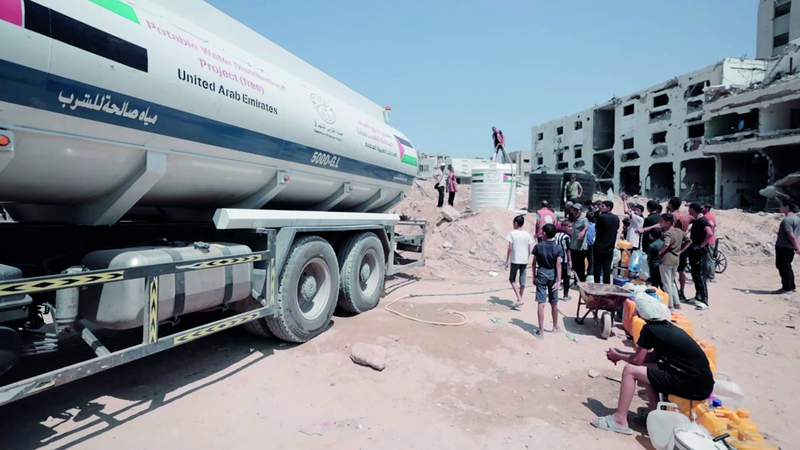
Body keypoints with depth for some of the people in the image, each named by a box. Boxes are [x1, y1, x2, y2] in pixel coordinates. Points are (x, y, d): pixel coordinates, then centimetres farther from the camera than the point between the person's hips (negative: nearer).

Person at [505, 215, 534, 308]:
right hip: (524, 260, 4)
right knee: (522, 280, 12)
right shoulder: (527, 234, 4)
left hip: (515, 260, -4)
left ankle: (519, 299, -6)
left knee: (512, 279, 8)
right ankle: (520, 299, 19)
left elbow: (510, 248, -12)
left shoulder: (512, 233, -9)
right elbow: (530, 249, 5)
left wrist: (507, 260, -5)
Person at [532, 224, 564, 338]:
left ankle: (541, 331, -3)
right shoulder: (558, 248, -6)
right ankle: (555, 326, 34)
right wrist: (558, 280, -14)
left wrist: (534, 276, 10)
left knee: (541, 303, -2)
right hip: (552, 275, 1)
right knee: (554, 302, 16)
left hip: (541, 274, -1)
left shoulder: (538, 246, -5)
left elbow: (534, 263, -1)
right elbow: (558, 265, -13)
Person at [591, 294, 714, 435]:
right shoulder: (666, 327, 12)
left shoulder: (649, 329, -13)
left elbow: (637, 360, -5)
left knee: (630, 370, -5)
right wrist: (621, 354, 20)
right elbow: (654, 356, 19)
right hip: (700, 379, 9)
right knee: (645, 367, 20)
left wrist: (617, 356, 13)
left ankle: (619, 420, 2)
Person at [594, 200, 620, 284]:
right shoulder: (616, 218, 3)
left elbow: (596, 229, -4)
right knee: (607, 268, 8)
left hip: (599, 247, -4)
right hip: (610, 248, 4)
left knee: (597, 267, 5)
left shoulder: (601, 217, -14)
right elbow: (617, 229, 13)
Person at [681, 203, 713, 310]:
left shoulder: (701, 220, -15)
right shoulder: (696, 221, 14)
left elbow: (710, 233, -29)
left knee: (700, 275, -9)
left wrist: (701, 245, -20)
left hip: (699, 251, -9)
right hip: (694, 251, 9)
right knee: (695, 275, 14)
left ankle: (704, 301, -8)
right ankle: (698, 297, 23)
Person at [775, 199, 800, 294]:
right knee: (787, 267, 18)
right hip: (790, 247, 10)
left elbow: (791, 235, -22)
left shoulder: (787, 220, -17)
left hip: (783, 247, -10)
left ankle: (787, 288, 2)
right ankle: (792, 287, 25)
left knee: (783, 267, -2)